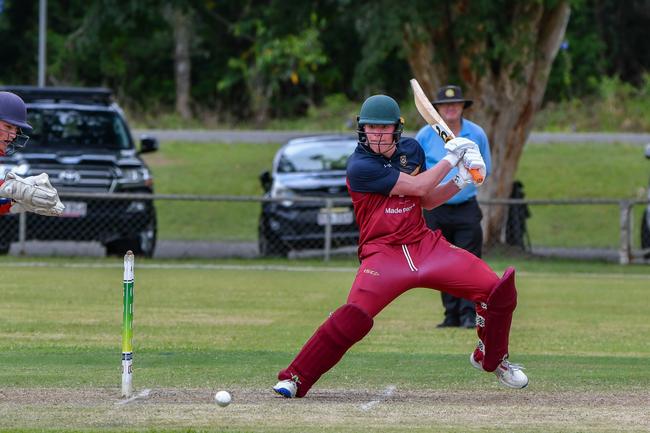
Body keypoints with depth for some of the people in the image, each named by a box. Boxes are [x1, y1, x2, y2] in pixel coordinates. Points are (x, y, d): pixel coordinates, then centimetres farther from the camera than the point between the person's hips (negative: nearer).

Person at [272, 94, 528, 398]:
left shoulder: (411, 149, 8)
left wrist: (460, 182, 2)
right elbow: (417, 186, -16)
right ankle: (294, 379, -15)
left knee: (497, 290, -5)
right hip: (383, 253, -6)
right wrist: (451, 158, -6)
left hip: (425, 244, 6)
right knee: (354, 316, -28)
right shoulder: (359, 166, -15)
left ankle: (491, 358, 22)